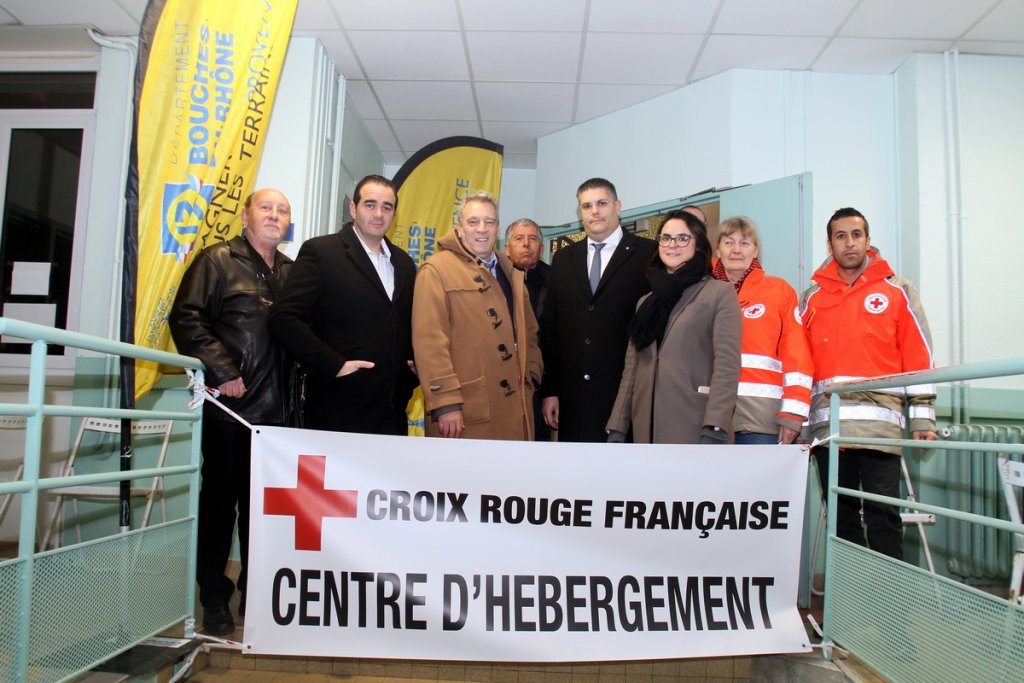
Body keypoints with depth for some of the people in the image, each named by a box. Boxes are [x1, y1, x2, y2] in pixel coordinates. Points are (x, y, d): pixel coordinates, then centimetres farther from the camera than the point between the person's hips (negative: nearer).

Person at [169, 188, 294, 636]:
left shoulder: (292, 272, 14)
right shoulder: (217, 261, 0)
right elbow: (187, 318, -9)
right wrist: (221, 372, -14)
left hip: (276, 409, 4)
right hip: (230, 406, -4)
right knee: (220, 501, 6)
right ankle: (214, 600, 20)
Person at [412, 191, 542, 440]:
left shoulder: (512, 274, 19)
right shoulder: (437, 270, -4)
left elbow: (529, 333, 22)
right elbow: (429, 341, -12)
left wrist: (532, 376, 8)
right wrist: (445, 404, -17)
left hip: (515, 408, 6)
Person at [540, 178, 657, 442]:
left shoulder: (648, 254, -1)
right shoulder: (563, 259, 13)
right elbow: (550, 328, 11)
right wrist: (549, 390, 6)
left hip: (626, 394, -4)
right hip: (572, 398, 4)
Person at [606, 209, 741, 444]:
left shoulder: (720, 293, 4)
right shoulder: (646, 302, 20)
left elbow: (726, 364, -8)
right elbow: (631, 369, 15)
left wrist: (714, 429, -19)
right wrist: (616, 427, 8)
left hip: (695, 429, -5)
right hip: (648, 429, 5)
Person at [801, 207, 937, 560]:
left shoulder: (897, 291, 7)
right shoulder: (813, 296, 12)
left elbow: (918, 356, 4)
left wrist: (922, 416, -2)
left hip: (881, 421, -2)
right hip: (827, 423, 3)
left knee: (882, 515, -2)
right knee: (841, 516, 10)